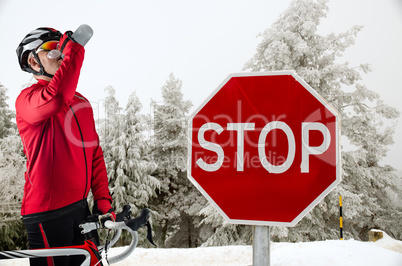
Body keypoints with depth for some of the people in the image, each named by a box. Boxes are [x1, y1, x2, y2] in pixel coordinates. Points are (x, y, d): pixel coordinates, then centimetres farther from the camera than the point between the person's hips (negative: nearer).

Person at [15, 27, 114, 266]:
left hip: (80, 209, 7)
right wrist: (75, 48, -24)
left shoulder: (82, 101, 13)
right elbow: (55, 99, -34)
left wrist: (103, 199, 7)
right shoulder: (27, 99, -8)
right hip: (46, 214, -7)